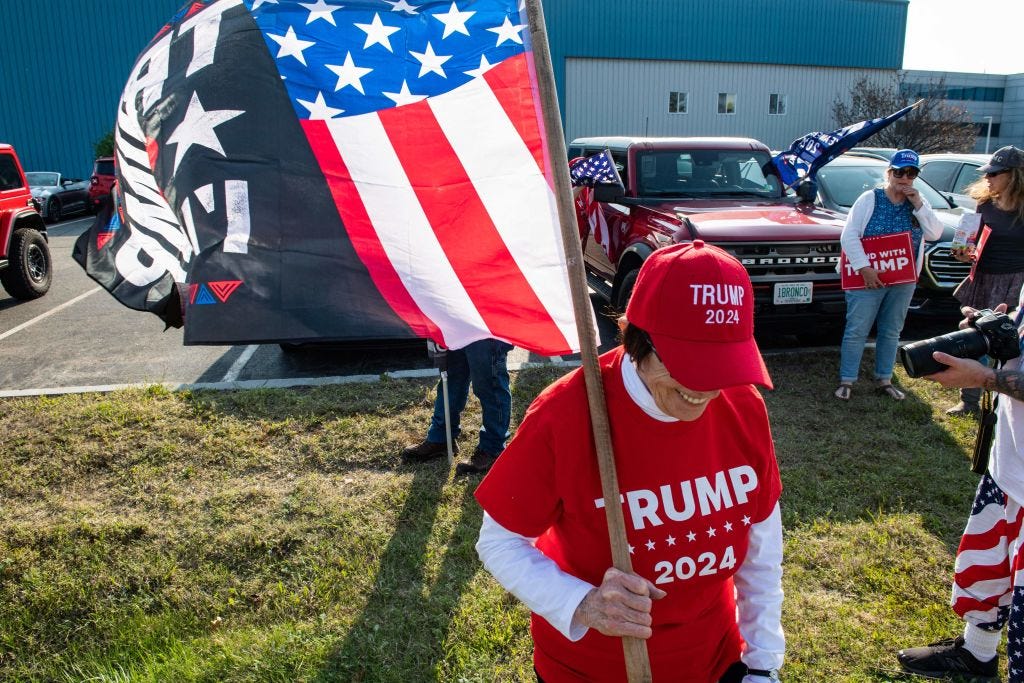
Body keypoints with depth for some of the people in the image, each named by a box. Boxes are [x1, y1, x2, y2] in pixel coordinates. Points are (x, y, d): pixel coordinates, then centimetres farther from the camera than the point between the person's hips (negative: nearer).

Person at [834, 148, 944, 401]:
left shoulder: (917, 203, 7)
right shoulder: (870, 199, -7)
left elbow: (935, 233, -3)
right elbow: (849, 236, -13)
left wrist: (919, 205, -12)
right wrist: (864, 268, -20)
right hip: (869, 280, -5)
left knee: (891, 332, 14)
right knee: (856, 331, -2)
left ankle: (884, 380, 26)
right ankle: (846, 381, 7)